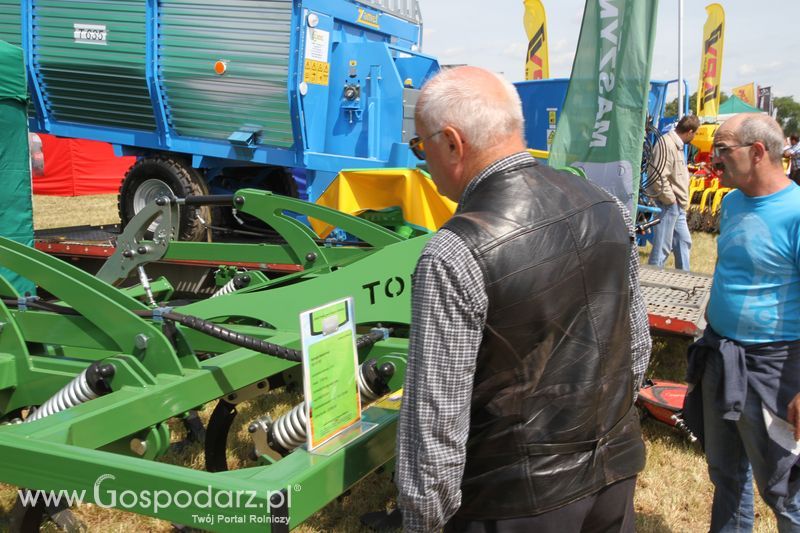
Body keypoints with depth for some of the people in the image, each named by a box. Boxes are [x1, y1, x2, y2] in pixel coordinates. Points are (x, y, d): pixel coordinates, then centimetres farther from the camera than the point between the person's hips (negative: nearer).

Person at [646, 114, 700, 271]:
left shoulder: (677, 144, 14)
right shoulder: (667, 144, -18)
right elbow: (659, 178, -25)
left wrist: (682, 202, 13)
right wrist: (671, 200, -16)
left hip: (678, 207, 11)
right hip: (668, 206, -11)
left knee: (684, 242, 19)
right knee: (662, 247, -4)